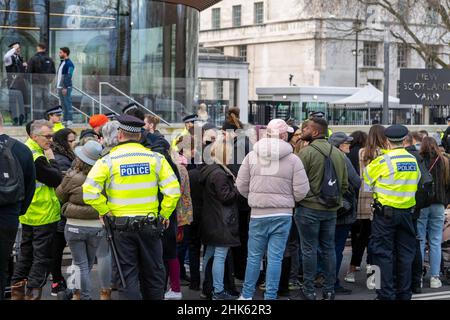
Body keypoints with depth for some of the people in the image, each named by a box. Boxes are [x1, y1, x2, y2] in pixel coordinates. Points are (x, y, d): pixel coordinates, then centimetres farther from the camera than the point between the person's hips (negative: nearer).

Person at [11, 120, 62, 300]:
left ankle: (17, 291, 24)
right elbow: (57, 179, -18)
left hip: (28, 215, 10)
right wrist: (51, 160, -8)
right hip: (43, 216, -10)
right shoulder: (37, 157, -21)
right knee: (42, 257, -3)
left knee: (26, 253, 18)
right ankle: (33, 294, -2)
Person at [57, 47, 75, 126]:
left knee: (67, 104, -9)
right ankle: (65, 120, 14)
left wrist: (65, 87, -22)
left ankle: (69, 120, -8)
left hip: (66, 88, -9)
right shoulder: (62, 63, 19)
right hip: (60, 87, 9)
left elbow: (69, 76, -17)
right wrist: (57, 86, 17)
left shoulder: (69, 64, -10)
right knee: (63, 104, 10)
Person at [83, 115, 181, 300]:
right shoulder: (155, 158, -2)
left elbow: (89, 191, -15)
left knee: (128, 275, 5)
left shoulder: (108, 160, -7)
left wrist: (104, 211, -2)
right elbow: (173, 190, -8)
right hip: (150, 225, 2)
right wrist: (164, 214, 4)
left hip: (121, 226, -1)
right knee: (153, 273, 14)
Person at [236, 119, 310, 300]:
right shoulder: (293, 159, -6)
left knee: (254, 256, 12)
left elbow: (241, 185, 2)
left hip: (258, 214, 1)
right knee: (275, 257, 4)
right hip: (282, 214, -1)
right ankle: (270, 296, 7)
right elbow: (301, 191, -6)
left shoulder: (252, 156, -2)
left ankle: (247, 295, 19)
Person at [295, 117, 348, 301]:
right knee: (329, 249, 11)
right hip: (331, 210, 6)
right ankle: (329, 290, 15)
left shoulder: (307, 152, -14)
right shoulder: (338, 153, 7)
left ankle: (309, 290, 6)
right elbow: (345, 184, 9)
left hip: (309, 209, -6)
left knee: (309, 249, 2)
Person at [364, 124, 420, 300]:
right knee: (405, 253, 12)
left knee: (384, 253, 2)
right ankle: (404, 293, 18)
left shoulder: (383, 160, -13)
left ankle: (387, 294, 1)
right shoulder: (413, 160, 2)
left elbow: (366, 178, -2)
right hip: (406, 212, 5)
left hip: (385, 213, -4)